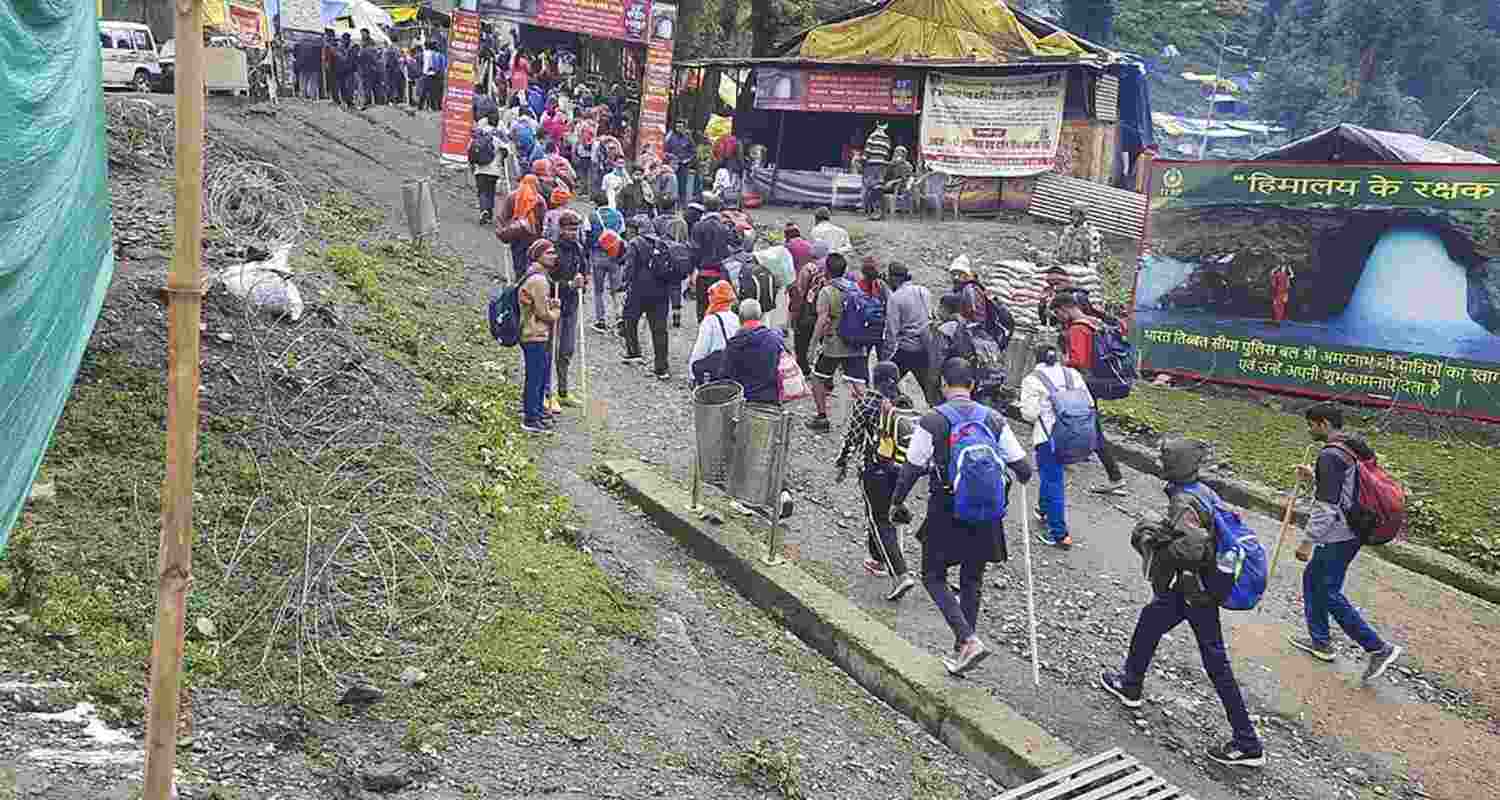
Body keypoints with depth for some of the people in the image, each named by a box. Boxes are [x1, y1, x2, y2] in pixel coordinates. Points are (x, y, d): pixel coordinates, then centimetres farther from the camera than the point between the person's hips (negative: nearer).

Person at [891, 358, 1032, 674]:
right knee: (972, 580, 18)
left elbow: (912, 468, -7)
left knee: (934, 577, 10)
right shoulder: (994, 420, 1)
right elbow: (1023, 468, 1)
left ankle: (968, 639, -9)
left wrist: (896, 503, 7)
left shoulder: (932, 421, -10)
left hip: (945, 511, -4)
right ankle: (961, 652, 24)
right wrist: (1022, 477, 25)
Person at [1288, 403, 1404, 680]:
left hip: (1337, 538, -10)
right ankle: (1320, 641, 30)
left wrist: (1307, 541, -19)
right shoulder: (1352, 448, 9)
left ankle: (1378, 648, 2)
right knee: (1312, 578, 22)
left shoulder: (1330, 456, -22)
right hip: (1352, 533, 10)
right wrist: (1313, 476, 14)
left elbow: (1326, 506, -25)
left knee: (1330, 594, 0)